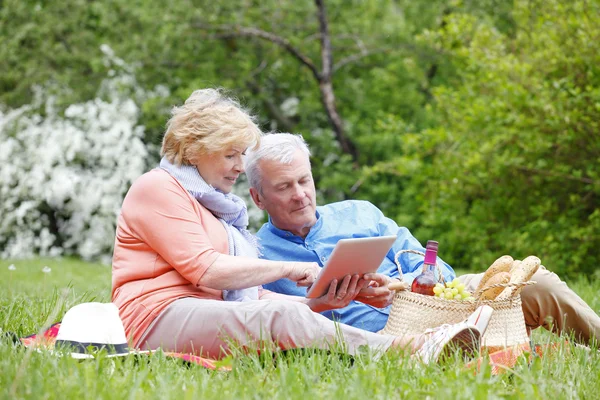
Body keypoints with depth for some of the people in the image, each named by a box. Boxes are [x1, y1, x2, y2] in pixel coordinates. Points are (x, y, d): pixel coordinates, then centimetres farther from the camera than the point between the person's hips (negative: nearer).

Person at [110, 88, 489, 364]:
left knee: (288, 314, -20)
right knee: (281, 317, -30)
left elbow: (252, 296, 18)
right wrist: (286, 268, -8)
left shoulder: (216, 205, 29)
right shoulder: (158, 188, 2)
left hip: (211, 318, 8)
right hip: (162, 317, -8)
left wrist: (316, 303, 2)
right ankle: (412, 350, -42)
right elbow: (204, 269, -11)